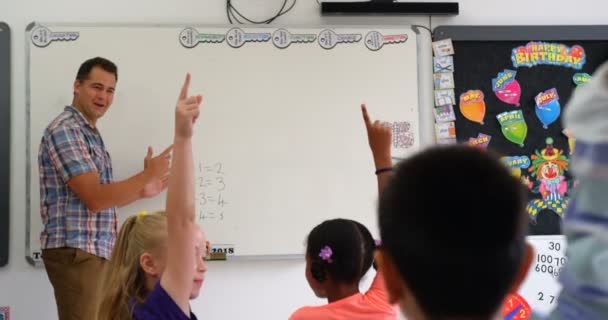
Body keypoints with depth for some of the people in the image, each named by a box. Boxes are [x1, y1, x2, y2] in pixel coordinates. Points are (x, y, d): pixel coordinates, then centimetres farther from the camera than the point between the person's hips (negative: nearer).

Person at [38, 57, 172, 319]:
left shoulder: (90, 134, 18)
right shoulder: (65, 129, -12)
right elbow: (95, 199, -19)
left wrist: (141, 191, 15)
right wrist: (149, 174, -13)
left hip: (96, 251, 10)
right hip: (76, 251, -10)